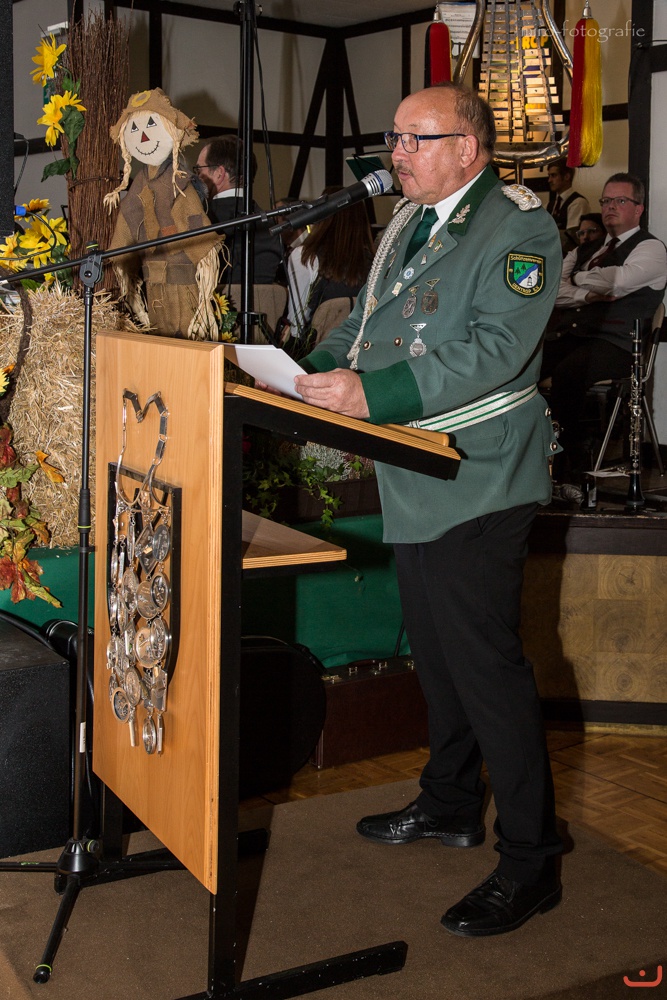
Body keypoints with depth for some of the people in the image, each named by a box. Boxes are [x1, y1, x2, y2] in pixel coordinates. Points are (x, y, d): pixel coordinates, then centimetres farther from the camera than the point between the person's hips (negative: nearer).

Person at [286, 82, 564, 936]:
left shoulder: (519, 228, -13)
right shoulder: (407, 223, 15)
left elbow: (494, 350, -25)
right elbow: (366, 321, 22)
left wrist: (373, 393, -31)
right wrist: (314, 373, 4)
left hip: (479, 480, -9)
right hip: (412, 478, 9)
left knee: (486, 664, -8)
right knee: (434, 651, 19)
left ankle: (530, 860, 4)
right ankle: (450, 803, 36)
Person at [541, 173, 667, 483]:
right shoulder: (585, 251, 26)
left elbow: (618, 281, -14)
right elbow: (554, 292, 13)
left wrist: (579, 278, 4)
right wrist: (588, 294, -5)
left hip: (616, 344, -6)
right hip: (570, 338, 6)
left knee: (567, 372, -36)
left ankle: (572, 461, -21)